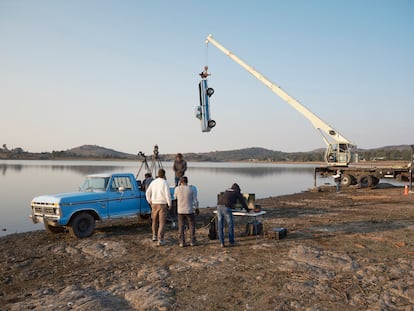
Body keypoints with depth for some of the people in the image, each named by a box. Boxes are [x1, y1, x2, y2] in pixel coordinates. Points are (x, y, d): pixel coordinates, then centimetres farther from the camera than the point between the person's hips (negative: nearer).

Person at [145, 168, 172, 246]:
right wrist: (170, 204, -8)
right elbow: (168, 194, -20)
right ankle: (160, 240, -5)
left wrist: (150, 202, 18)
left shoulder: (153, 182, 3)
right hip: (163, 205, -5)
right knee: (162, 223, -1)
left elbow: (147, 193, 7)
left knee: (155, 220, 25)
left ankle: (154, 236, 32)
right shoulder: (165, 183, -13)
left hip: (155, 204, 5)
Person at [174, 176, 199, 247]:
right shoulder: (192, 188, -7)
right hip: (190, 211, -1)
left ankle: (182, 242, 4)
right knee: (192, 226, 11)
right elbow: (195, 200, -7)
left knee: (181, 227, 7)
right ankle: (192, 242, 10)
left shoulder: (177, 189, -5)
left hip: (180, 211, 1)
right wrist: (197, 208, 6)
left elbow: (175, 197, 14)